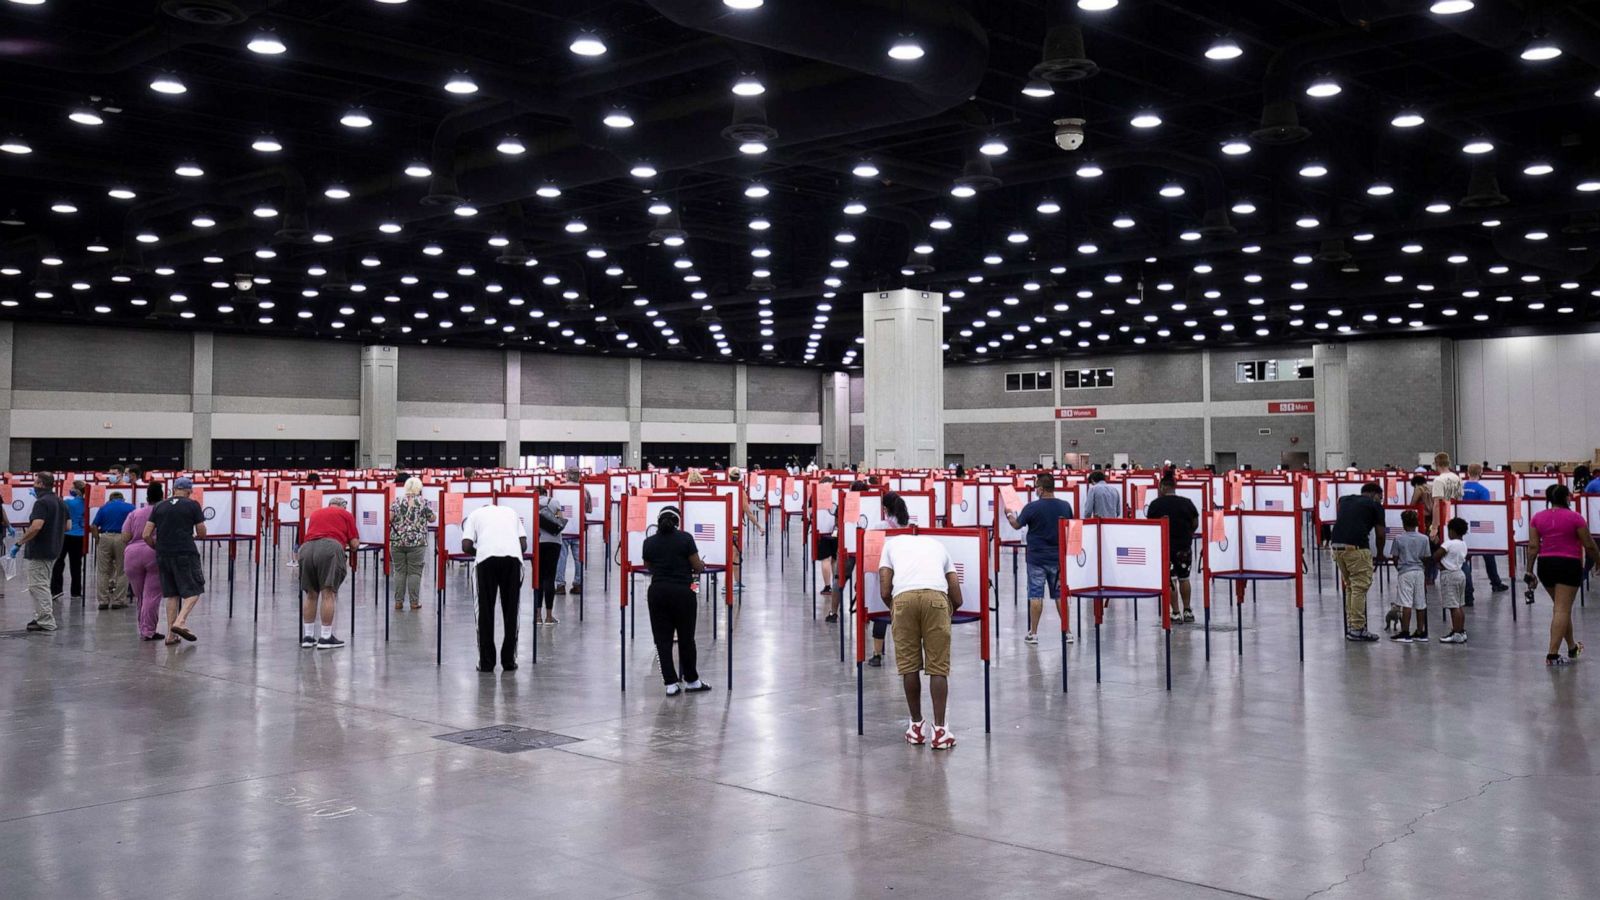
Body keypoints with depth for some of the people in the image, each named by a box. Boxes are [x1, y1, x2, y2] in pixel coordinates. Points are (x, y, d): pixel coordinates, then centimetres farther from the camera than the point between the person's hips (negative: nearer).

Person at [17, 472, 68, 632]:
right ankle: (41, 617, 23)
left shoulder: (42, 502, -17)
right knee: (43, 585, 19)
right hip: (53, 551, 9)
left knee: (38, 586, -4)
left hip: (38, 552, -9)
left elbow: (36, 526, -27)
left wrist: (21, 541, -16)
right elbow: (67, 526, 16)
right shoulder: (61, 502, 12)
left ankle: (46, 622, -4)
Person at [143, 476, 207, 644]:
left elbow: (146, 535, 6)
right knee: (193, 591, 1)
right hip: (185, 554, -5)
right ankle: (180, 622, -21)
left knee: (172, 594, 12)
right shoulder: (193, 505, 1)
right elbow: (202, 533, 3)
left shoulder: (159, 507, 11)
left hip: (163, 555, 5)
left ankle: (171, 634, 9)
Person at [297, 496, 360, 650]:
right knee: (328, 593, -3)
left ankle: (307, 637, 17)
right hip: (330, 548, -4)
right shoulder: (346, 514, 21)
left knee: (310, 594, 15)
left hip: (306, 548, 4)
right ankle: (326, 638, -3)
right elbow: (355, 544, 15)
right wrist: (350, 548, 37)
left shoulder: (315, 513, 33)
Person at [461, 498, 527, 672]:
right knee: (510, 610, 11)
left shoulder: (475, 514, 26)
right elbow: (524, 544, 19)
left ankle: (486, 662, 10)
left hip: (487, 558, -1)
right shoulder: (511, 511, 32)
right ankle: (509, 661, 14)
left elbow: (466, 546, 10)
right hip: (513, 557, 2)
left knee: (485, 611, 8)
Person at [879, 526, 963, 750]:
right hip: (936, 596, 1)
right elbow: (957, 599, 30)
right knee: (938, 667, 9)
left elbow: (884, 592, 21)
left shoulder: (892, 543, 32)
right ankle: (940, 730, 9)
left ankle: (917, 727, 22)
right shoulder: (939, 546, 36)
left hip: (903, 597, -1)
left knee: (909, 666, 13)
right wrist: (947, 614, 51)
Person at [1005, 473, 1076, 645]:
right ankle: (1066, 632, 11)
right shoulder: (1066, 506, -2)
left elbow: (1016, 525, 1)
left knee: (1035, 595, 3)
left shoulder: (1032, 507, -13)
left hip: (1036, 557, -3)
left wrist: (1009, 513, 20)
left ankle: (1033, 633, 7)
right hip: (1058, 557, 3)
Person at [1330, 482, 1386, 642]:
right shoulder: (1375, 505, 8)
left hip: (1337, 545, 6)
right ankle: (1357, 629, 2)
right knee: (1360, 588, 1)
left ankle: (1350, 626, 20)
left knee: (1349, 587, 17)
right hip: (1356, 548, -6)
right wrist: (1380, 554, 25)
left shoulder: (1344, 500, 21)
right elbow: (1380, 534, 10)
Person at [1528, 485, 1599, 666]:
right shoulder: (1574, 517, -8)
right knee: (1562, 610, -5)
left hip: (1545, 565, 5)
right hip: (1569, 564, -5)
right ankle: (1552, 654, -12)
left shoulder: (1537, 517, 3)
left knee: (1562, 607, 21)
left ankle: (1572, 648, 34)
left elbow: (1533, 546, 0)